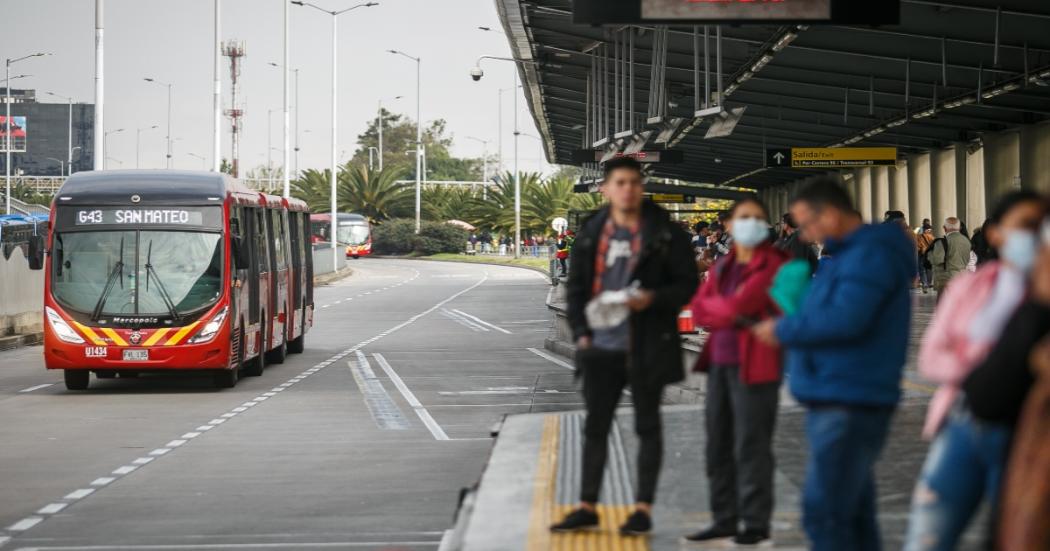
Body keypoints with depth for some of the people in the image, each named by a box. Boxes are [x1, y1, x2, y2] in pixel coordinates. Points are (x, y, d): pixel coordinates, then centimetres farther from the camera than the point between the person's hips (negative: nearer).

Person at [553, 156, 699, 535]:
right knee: (595, 426, 9)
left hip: (646, 347, -4)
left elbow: (687, 284, -3)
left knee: (647, 426, 5)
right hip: (601, 346, 4)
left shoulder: (665, 234, -4)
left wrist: (653, 299, -20)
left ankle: (643, 510, 10)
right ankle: (587, 508, 16)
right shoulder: (592, 233, 6)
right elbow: (576, 286, 11)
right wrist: (581, 331, 0)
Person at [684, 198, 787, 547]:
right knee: (718, 447, 10)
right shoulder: (723, 267, 17)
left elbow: (740, 304, -17)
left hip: (753, 365, -7)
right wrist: (731, 314, -10)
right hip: (720, 362, 7)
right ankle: (724, 521, 18)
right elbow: (700, 311, 6)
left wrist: (713, 306, 1)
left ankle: (756, 526, 2)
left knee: (751, 446, -5)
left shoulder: (774, 265, -7)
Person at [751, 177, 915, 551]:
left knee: (824, 512, -13)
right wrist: (792, 330, 8)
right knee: (854, 511, 14)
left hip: (848, 404, -11)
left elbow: (846, 319, -25)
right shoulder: (846, 255, 20)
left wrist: (784, 330, -12)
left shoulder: (871, 254, -14)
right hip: (838, 399, 11)